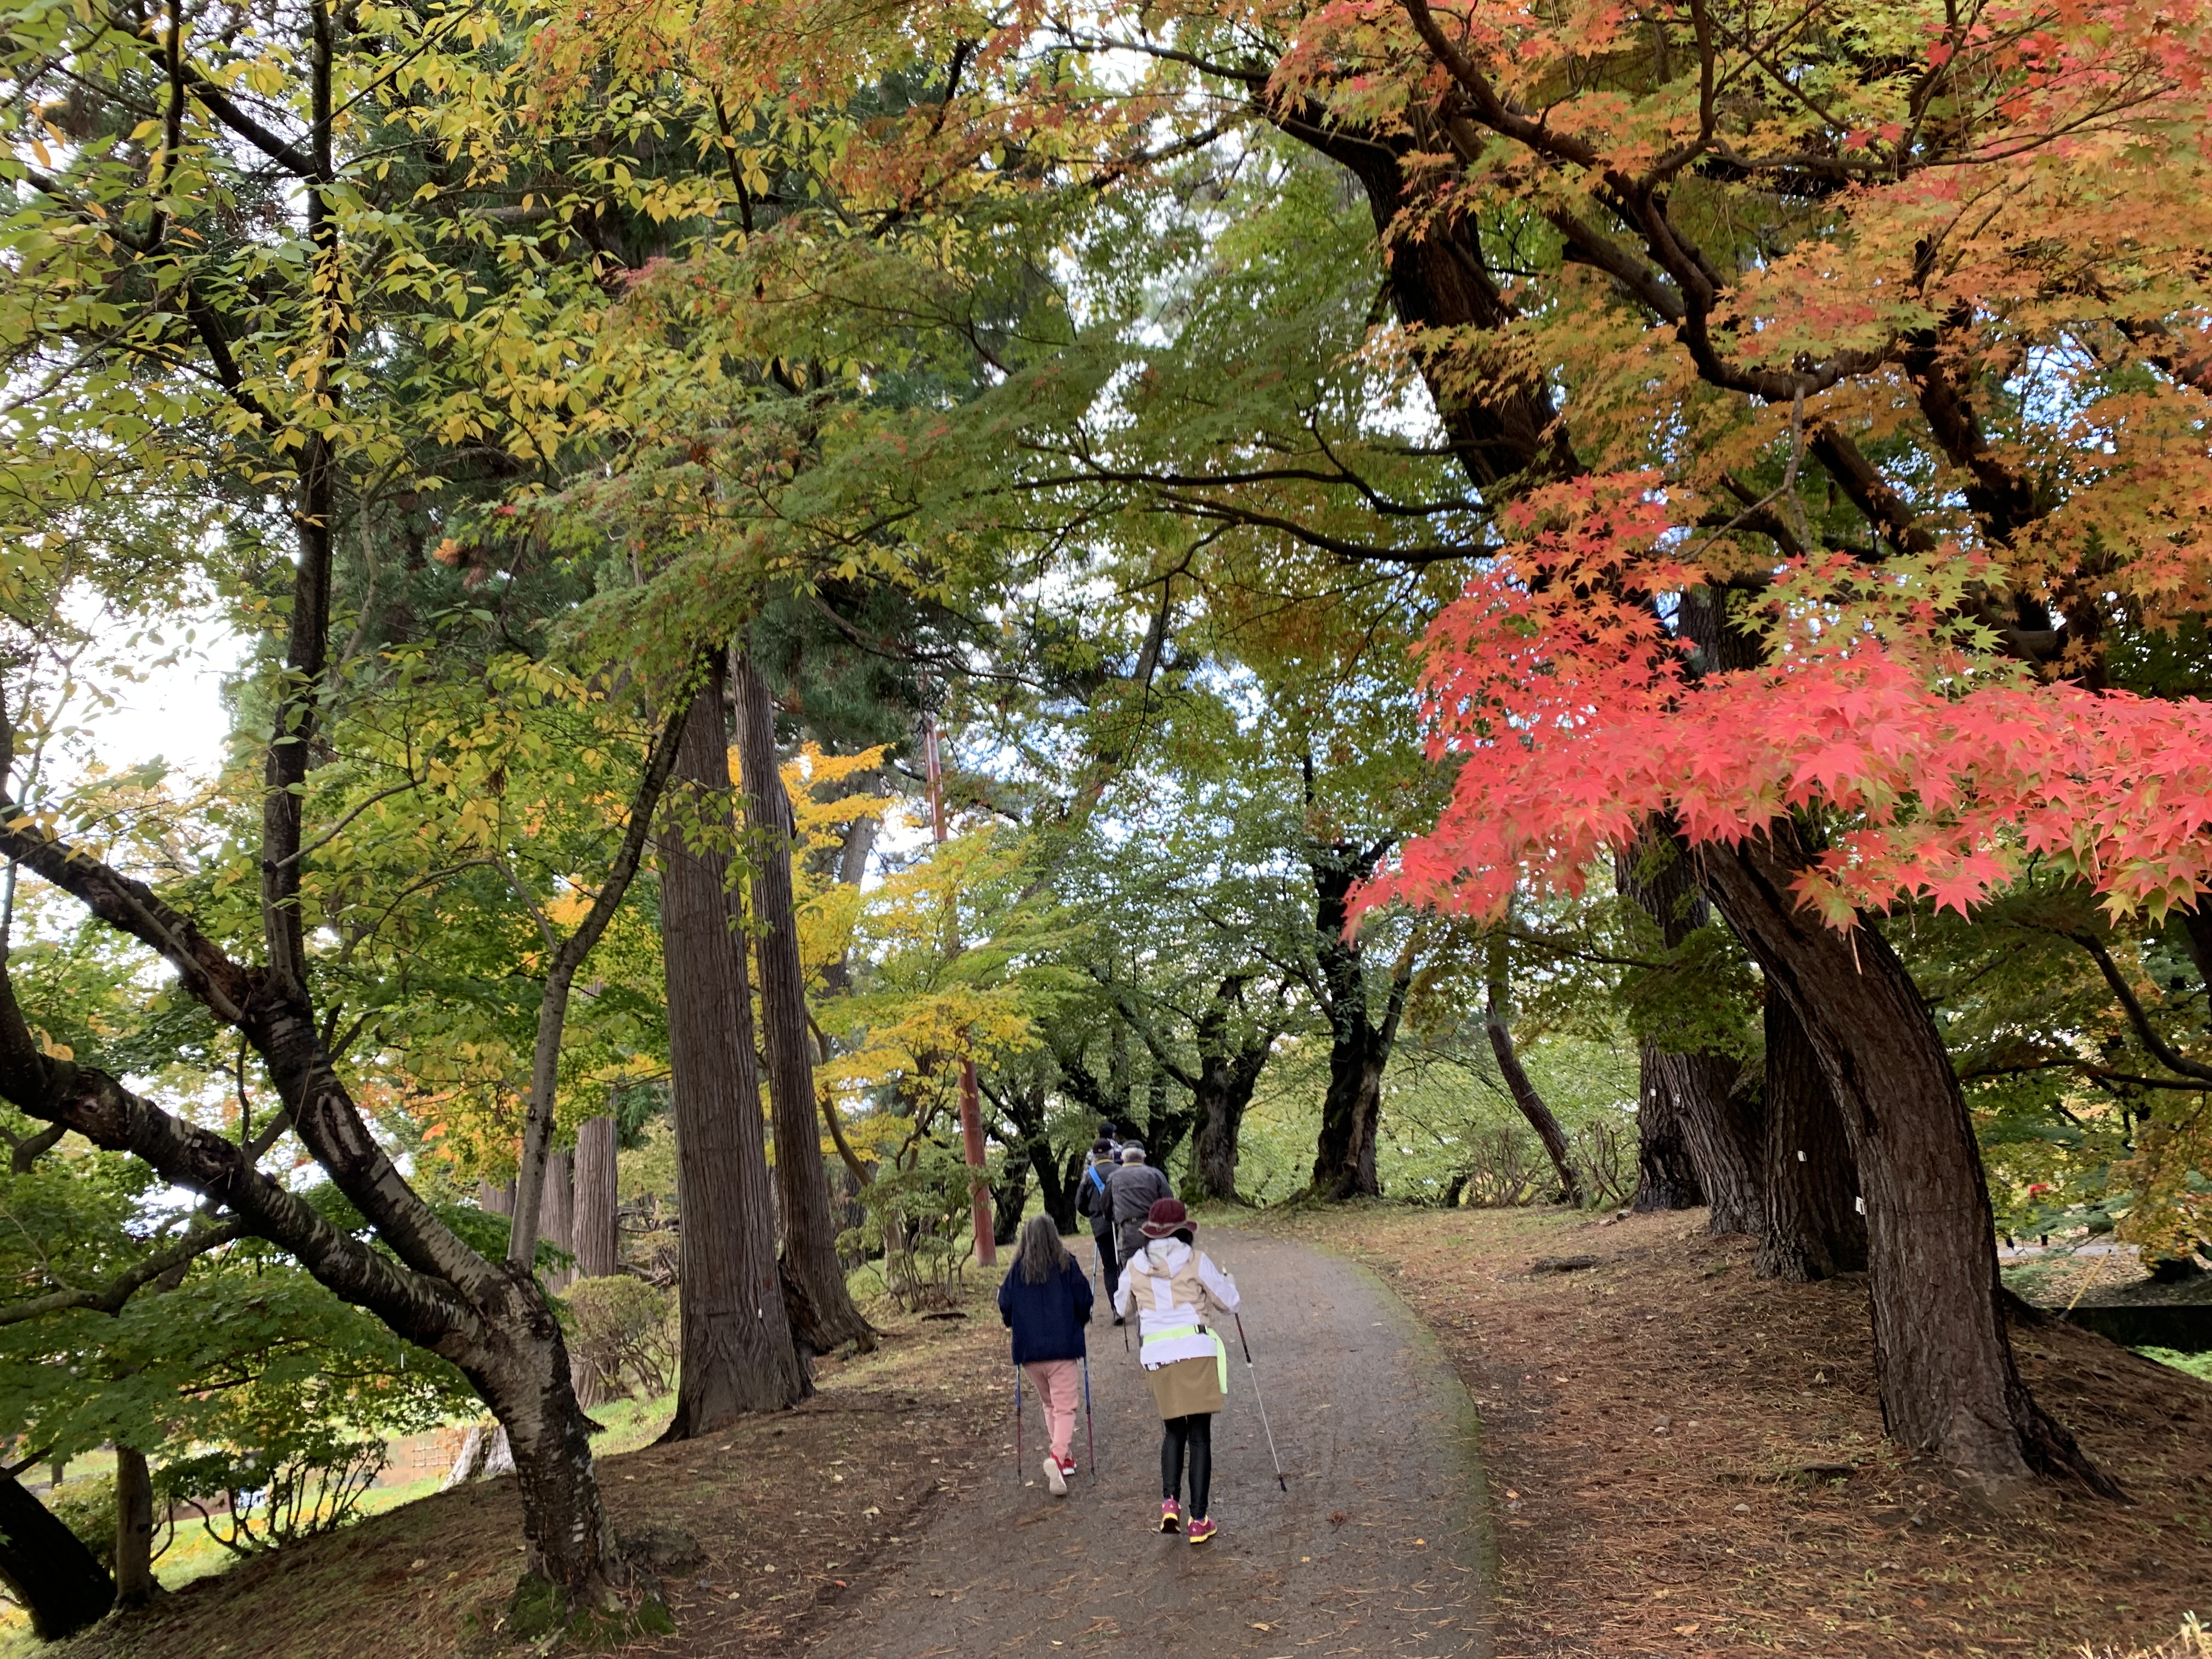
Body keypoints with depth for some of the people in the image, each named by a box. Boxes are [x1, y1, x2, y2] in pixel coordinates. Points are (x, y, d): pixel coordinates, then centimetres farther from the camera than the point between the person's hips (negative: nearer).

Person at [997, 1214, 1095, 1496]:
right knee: (1065, 1408, -1)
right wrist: (1080, 1321, 19)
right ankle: (1057, 1457, -22)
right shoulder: (1066, 1265, -3)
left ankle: (1061, 1457, 26)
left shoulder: (1017, 1269, 1)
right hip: (1063, 1348, -3)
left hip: (1029, 1350, 3)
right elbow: (1084, 1301, -1)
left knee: (1049, 1404, 22)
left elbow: (1005, 1305, 0)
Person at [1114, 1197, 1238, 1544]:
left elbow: (1121, 1306, 23)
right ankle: (1199, 1520, 4)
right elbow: (1229, 1303, 7)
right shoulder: (1195, 1262, -2)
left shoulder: (1135, 1266, 6)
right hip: (1196, 1351, -3)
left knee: (1173, 1430, 20)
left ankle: (1170, 1500, 4)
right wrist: (1226, 1281, 27)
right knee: (1200, 1436, 4)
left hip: (1156, 1356, 3)